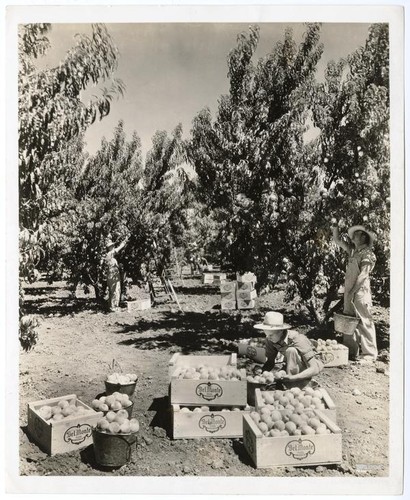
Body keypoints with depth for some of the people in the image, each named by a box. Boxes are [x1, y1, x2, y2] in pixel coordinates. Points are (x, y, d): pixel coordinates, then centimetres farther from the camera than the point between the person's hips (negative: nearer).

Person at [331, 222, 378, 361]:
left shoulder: (367, 253, -7)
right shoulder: (353, 251, 16)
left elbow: (363, 275, -14)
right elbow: (337, 240, 25)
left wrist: (352, 292, -16)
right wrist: (335, 226, 13)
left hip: (360, 291, -8)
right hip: (349, 292, 8)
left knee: (364, 322, -5)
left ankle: (369, 353, 2)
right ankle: (351, 351, 16)